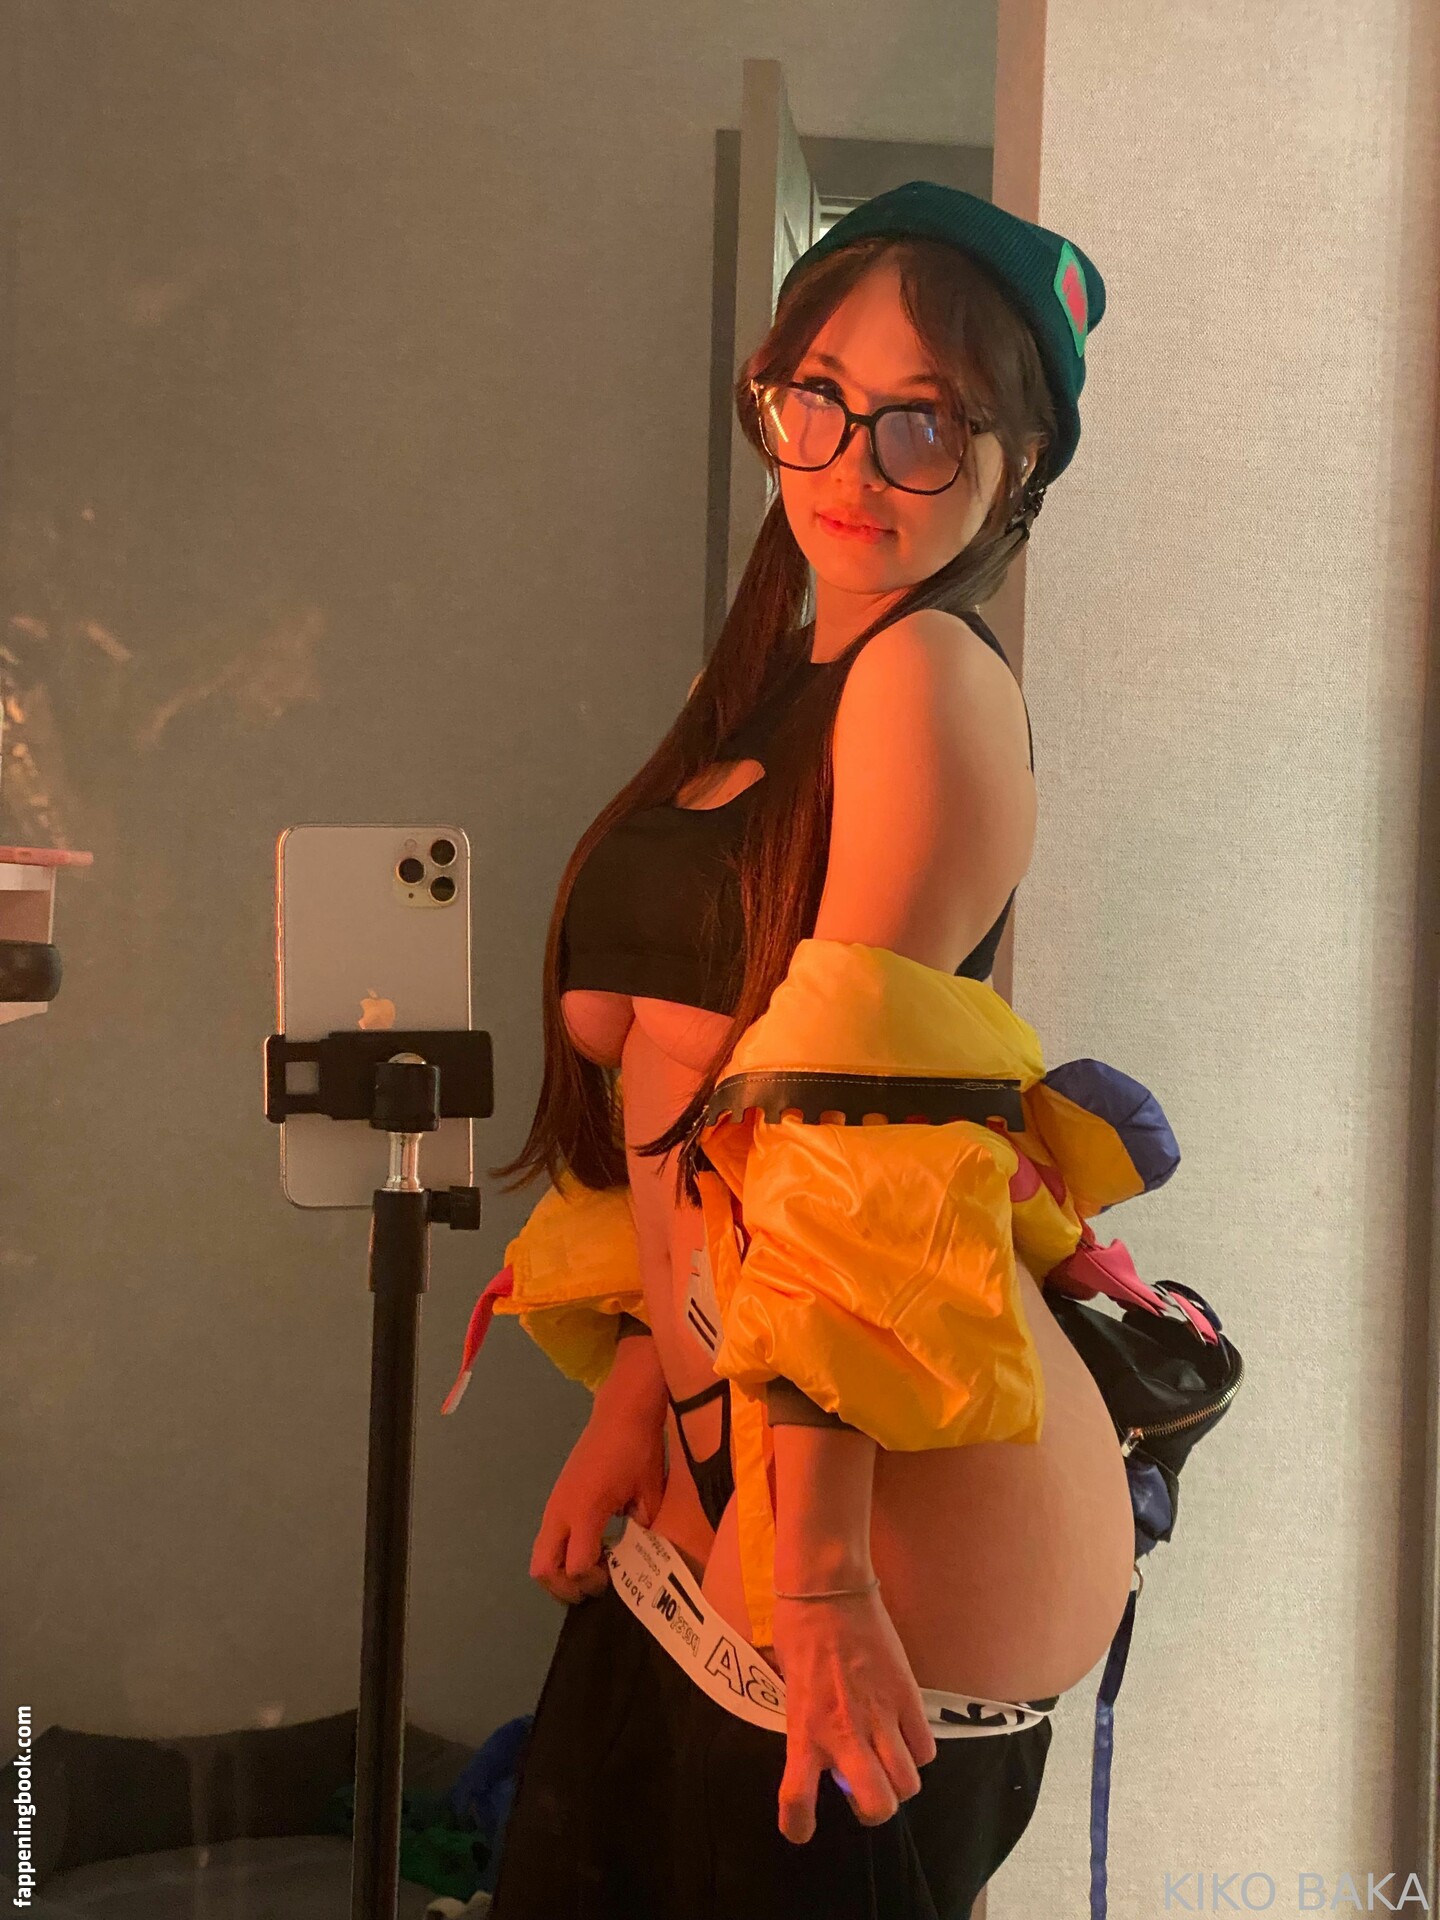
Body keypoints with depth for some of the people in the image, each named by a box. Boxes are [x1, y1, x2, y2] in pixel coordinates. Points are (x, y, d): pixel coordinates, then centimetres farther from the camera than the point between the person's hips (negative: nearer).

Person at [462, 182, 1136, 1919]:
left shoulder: (931, 672, -13)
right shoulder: (785, 691, 14)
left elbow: (859, 1138, -21)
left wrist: (814, 1557, -22)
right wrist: (638, 1393, 9)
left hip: (902, 1515, -8)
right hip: (717, 1481, 9)